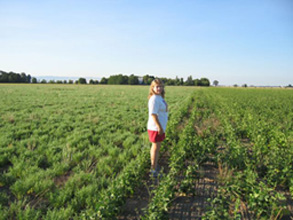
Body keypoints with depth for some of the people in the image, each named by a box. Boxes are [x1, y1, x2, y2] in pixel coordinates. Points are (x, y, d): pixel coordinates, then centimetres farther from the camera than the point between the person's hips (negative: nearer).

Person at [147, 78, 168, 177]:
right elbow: (153, 114, -23)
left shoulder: (160, 98, 12)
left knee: (156, 147, 18)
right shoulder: (154, 99, -18)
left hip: (160, 127, 10)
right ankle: (154, 169, 9)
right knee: (156, 147, -2)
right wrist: (159, 127, -23)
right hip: (155, 127, -9)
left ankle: (153, 166, 31)